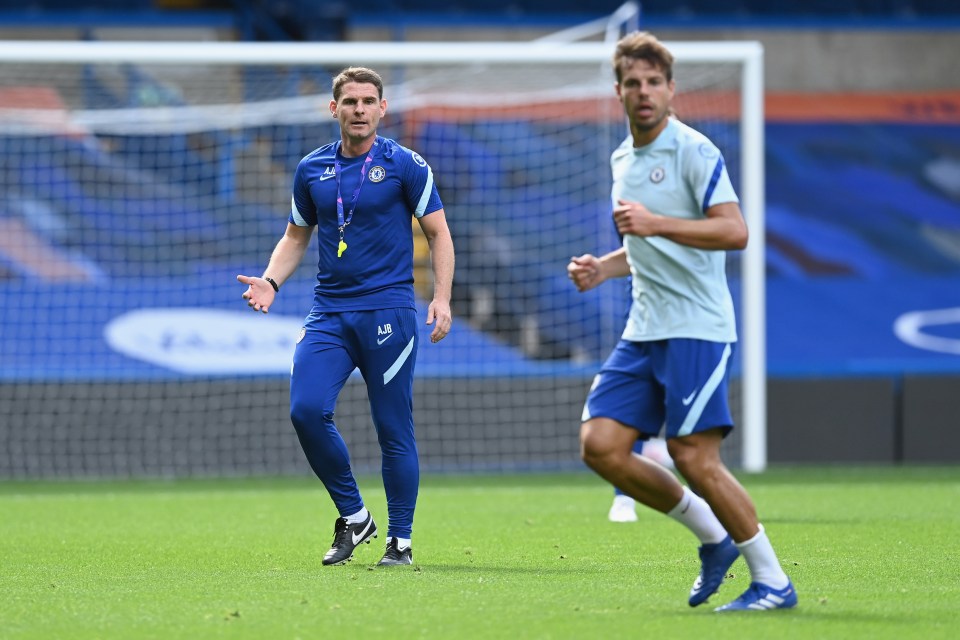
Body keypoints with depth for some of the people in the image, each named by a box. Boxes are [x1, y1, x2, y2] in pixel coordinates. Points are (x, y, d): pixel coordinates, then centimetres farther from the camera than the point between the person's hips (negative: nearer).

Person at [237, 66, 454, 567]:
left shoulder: (404, 165, -1)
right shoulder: (311, 170, 10)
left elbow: (438, 232, 2)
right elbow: (296, 236, 20)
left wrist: (441, 297, -10)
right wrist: (270, 281, 2)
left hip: (388, 310, -3)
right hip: (328, 313, 3)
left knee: (393, 428, -2)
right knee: (306, 409, -14)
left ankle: (400, 541, 9)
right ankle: (353, 516, 3)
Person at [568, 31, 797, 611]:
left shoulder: (695, 151, -9)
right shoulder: (623, 159, 16)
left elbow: (734, 231, -21)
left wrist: (656, 224, -28)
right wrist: (603, 268, 14)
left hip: (697, 329, -8)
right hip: (644, 330, 8)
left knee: (695, 459, -13)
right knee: (600, 445, -3)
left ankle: (773, 581, 0)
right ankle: (714, 536, 12)